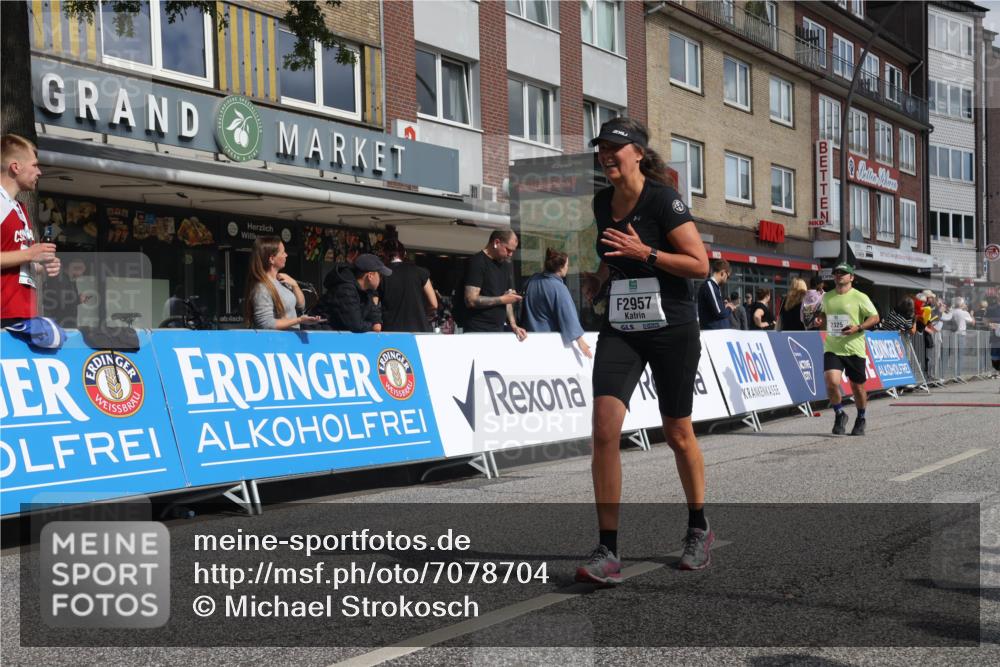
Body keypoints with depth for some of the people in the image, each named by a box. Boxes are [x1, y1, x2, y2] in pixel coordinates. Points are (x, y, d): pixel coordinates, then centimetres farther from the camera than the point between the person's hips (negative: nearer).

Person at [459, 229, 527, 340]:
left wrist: (513, 325, 1)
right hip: (478, 331, -7)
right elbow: (471, 300, -17)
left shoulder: (507, 266, 15)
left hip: (498, 331, 7)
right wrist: (502, 299, -10)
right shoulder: (477, 262, -8)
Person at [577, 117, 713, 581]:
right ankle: (608, 551, -9)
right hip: (619, 330, 5)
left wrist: (645, 253, -23)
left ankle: (699, 530, 33)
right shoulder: (602, 203, 8)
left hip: (673, 330, -4)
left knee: (677, 434, 9)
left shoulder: (663, 199, -12)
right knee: (604, 429, -13)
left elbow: (701, 265, -14)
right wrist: (599, 279, 8)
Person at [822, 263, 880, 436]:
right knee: (831, 382, -17)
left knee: (857, 386, 8)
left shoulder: (860, 297, -4)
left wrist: (858, 327, -17)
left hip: (854, 349, -2)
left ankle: (861, 420, 32)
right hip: (832, 349, 2)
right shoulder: (827, 297, 10)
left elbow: (875, 317, -2)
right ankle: (839, 415, 7)